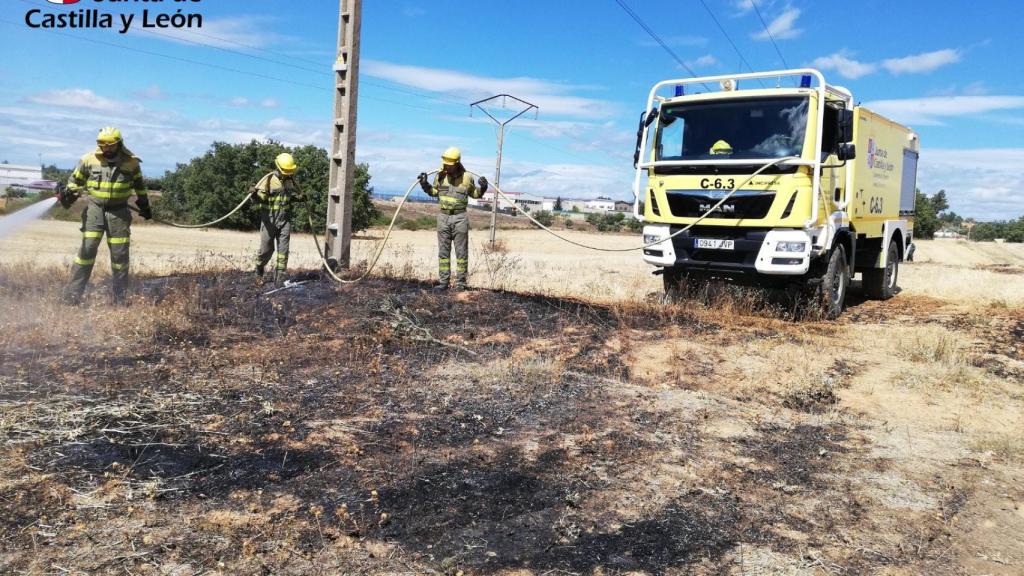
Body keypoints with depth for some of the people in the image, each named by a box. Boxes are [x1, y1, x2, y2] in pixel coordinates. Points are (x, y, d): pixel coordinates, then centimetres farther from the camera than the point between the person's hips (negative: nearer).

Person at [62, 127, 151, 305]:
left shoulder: (131, 162, 0)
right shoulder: (89, 159, 0)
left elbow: (139, 184, 16)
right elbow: (75, 179, 12)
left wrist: (144, 205, 21)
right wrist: (71, 193, -7)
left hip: (119, 212, 0)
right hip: (95, 209, 0)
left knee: (120, 254, 2)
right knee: (87, 249, -8)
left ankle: (120, 297, 12)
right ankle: (73, 293, -1)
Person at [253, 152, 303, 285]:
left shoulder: (291, 180, 6)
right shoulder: (269, 179, -9)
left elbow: (296, 193, 24)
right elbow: (260, 198, -13)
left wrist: (300, 197, 2)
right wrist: (256, 193, -35)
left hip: (285, 219, 4)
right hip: (269, 220, -4)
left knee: (283, 250, -2)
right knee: (266, 249, 4)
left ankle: (279, 278, 3)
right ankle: (259, 271, 30)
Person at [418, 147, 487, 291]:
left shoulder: (466, 177, -4)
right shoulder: (440, 175, 3)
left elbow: (475, 194, 12)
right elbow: (434, 192, 21)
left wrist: (482, 188, -6)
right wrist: (425, 184, 6)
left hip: (460, 217, -3)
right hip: (443, 216, 3)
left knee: (461, 251, 1)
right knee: (443, 251, 6)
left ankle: (460, 282, 7)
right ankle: (443, 281, 11)